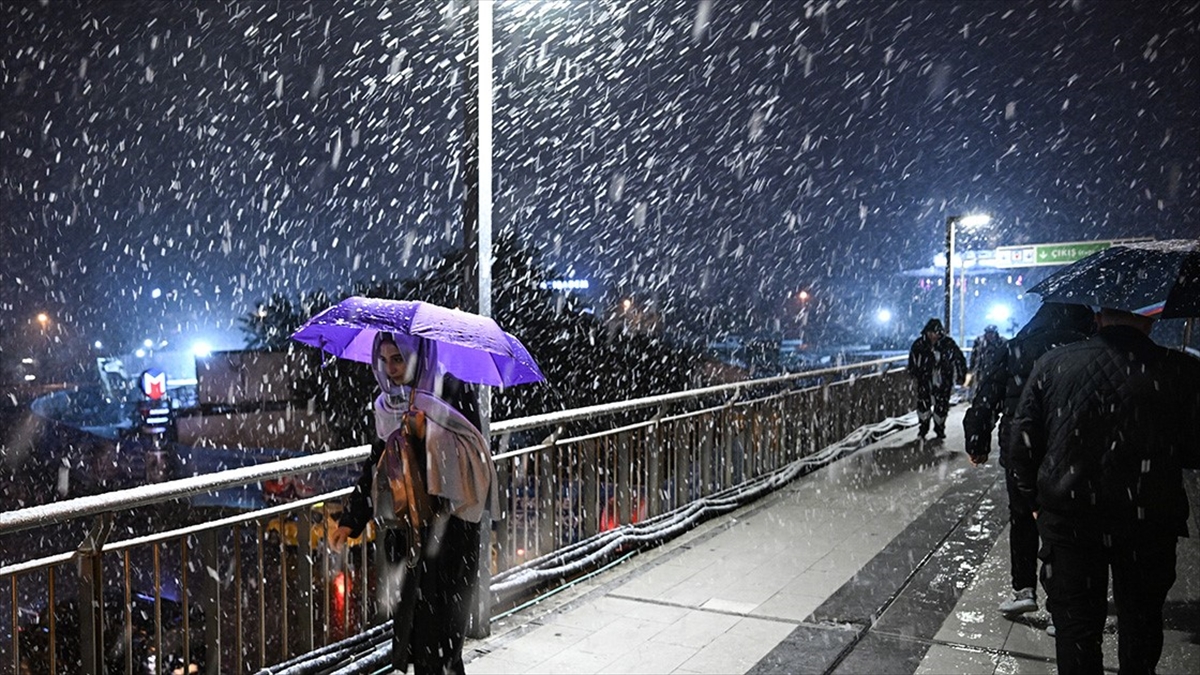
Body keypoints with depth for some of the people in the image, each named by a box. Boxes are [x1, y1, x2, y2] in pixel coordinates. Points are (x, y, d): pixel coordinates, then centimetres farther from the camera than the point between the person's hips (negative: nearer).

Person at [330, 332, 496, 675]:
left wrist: (426, 432, -26)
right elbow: (376, 465, 14)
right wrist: (350, 520, 10)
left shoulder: (453, 392, -10)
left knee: (439, 621, -5)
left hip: (448, 527, -5)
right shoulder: (387, 404, 7)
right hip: (404, 529, 6)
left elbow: (474, 458, -15)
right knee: (409, 617, 11)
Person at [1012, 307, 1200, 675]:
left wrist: (1036, 500, 11)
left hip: (1068, 519, 0)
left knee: (1076, 622, 12)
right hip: (1150, 521, 0)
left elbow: (1023, 446, -3)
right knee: (1141, 618, 21)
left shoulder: (1052, 364, -7)